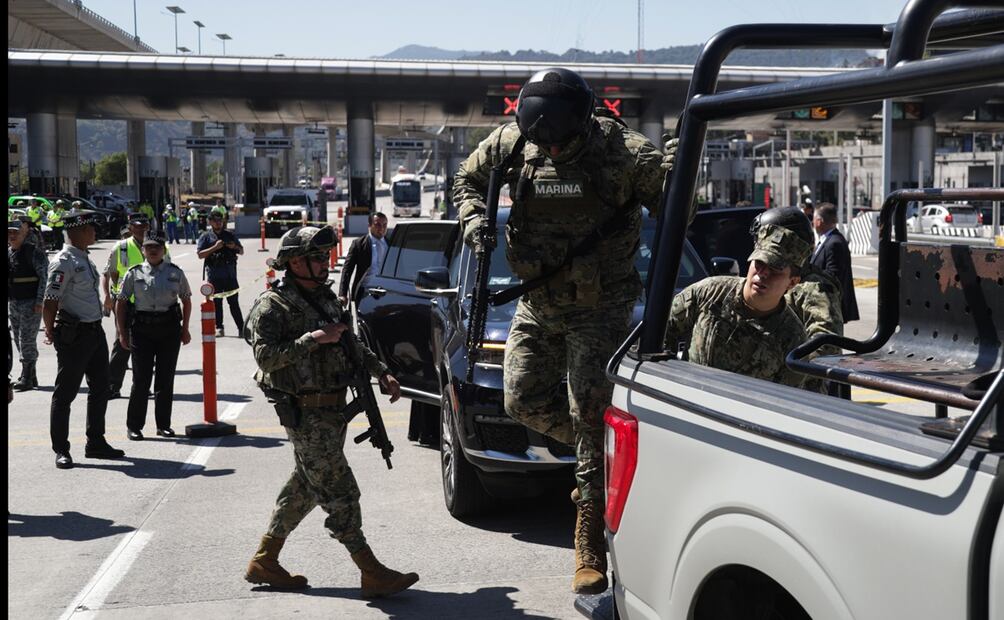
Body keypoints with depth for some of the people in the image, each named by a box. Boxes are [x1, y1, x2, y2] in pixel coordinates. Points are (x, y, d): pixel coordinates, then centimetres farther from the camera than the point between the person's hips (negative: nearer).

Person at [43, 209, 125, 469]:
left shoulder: (85, 260, 13)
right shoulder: (64, 262, -16)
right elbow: (50, 302, -18)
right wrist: (52, 333, -11)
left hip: (94, 331, 9)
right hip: (74, 335, -9)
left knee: (100, 389, 15)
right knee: (65, 393, 0)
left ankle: (96, 442, 27)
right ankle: (61, 450, 7)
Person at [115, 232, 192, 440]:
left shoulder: (175, 273, 6)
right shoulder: (134, 274, 2)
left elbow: (186, 300, 14)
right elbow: (121, 302, 4)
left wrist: (185, 328, 6)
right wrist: (122, 332, 0)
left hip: (170, 329, 2)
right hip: (141, 329, -2)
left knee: (166, 378, 7)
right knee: (141, 379, -2)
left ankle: (163, 424, 17)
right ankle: (134, 426, 7)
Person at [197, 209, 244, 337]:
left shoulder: (229, 235, 13)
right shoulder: (206, 236, 4)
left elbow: (241, 251, 18)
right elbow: (200, 254, -5)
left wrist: (234, 247, -4)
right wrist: (215, 247, -15)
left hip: (230, 274, 1)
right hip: (214, 275, -1)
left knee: (233, 301, 1)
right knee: (216, 301, 3)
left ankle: (241, 327, 3)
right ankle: (219, 328, 10)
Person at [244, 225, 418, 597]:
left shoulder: (327, 299, 16)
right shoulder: (273, 305, -10)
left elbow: (352, 345, 27)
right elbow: (265, 356, -21)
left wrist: (382, 372, 17)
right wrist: (312, 339, -24)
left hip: (333, 410, 9)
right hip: (305, 414, -9)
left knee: (306, 487, 15)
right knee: (339, 493, -7)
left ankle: (264, 562, 26)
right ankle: (372, 574, -5)